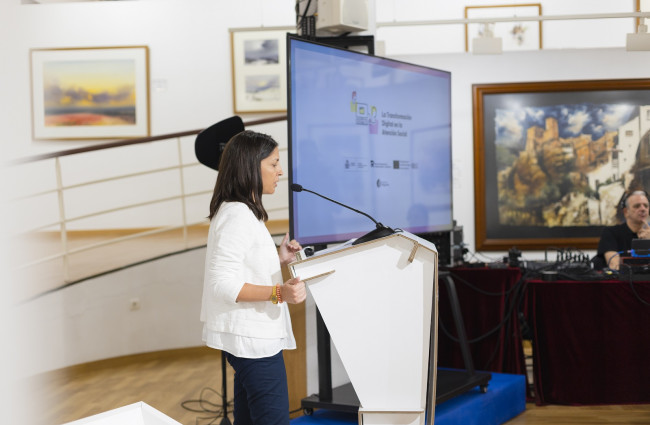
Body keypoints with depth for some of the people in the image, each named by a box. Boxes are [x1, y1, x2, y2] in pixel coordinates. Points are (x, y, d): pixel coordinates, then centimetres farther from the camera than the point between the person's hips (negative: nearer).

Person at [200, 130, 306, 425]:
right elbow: (223, 284, -24)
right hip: (252, 336, -11)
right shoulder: (237, 215, -19)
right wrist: (279, 292, -30)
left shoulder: (243, 211, 14)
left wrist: (278, 259, 8)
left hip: (249, 333, 11)